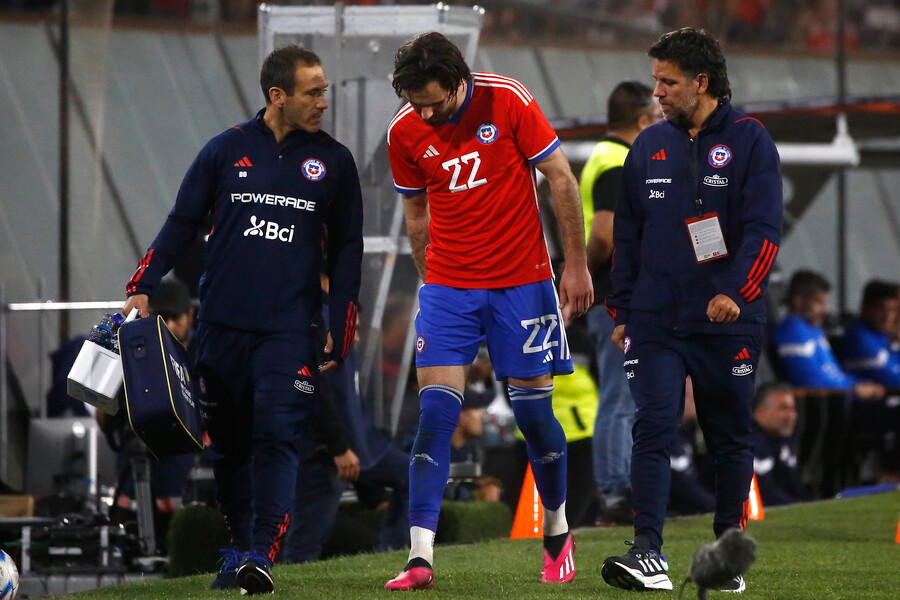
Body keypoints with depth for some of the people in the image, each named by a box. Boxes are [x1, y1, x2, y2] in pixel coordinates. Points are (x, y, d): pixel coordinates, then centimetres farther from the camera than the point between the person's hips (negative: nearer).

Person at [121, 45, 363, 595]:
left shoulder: (333, 161, 7)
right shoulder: (228, 149, 5)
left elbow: (346, 251, 12)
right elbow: (182, 224, 10)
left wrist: (342, 337, 7)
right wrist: (143, 286, -1)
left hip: (289, 329, -1)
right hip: (223, 324, 1)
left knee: (276, 436, -15)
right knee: (229, 444, 7)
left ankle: (263, 555, -18)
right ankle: (239, 549, 21)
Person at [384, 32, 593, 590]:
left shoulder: (508, 102, -12)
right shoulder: (404, 132, -4)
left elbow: (561, 179, -4)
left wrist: (576, 265, -3)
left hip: (522, 282, -2)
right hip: (448, 287, 2)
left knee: (534, 412, 3)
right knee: (436, 413, -10)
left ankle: (558, 533, 26)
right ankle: (421, 557, -15)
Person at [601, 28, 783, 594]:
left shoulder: (750, 141, -3)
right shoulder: (650, 145, 11)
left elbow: (764, 230, -10)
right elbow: (628, 232, 17)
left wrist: (736, 292, -23)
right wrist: (622, 310, 13)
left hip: (727, 321, -3)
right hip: (656, 322, 3)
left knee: (730, 440, 6)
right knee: (653, 431, -11)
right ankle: (648, 554, -18)